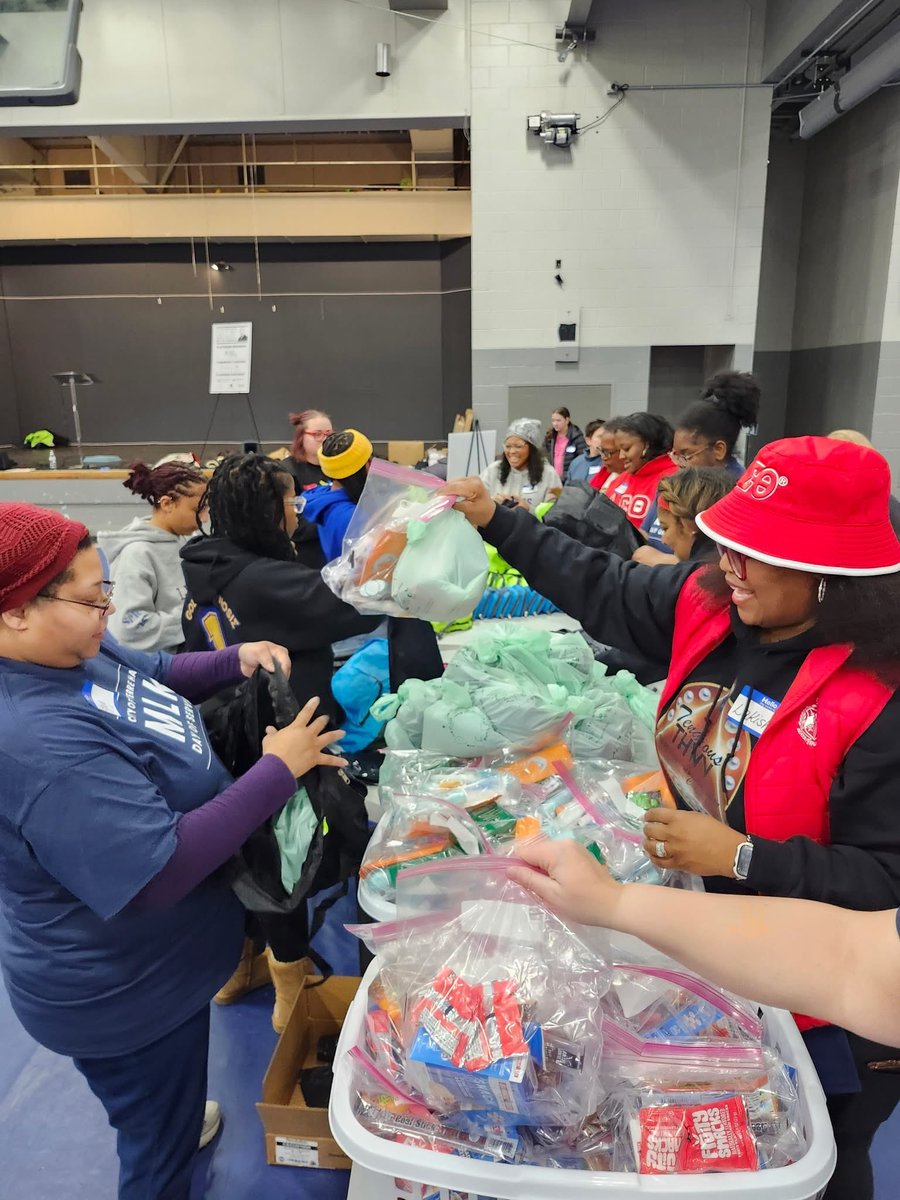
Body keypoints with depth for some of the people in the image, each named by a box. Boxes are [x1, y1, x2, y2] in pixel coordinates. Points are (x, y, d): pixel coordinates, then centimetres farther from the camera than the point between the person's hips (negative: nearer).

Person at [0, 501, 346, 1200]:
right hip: (125, 994, -9)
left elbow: (154, 674, 10)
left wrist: (235, 660, -8)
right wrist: (279, 770, -30)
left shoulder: (70, 648, -9)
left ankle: (177, 1123, 65)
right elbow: (159, 871, -37)